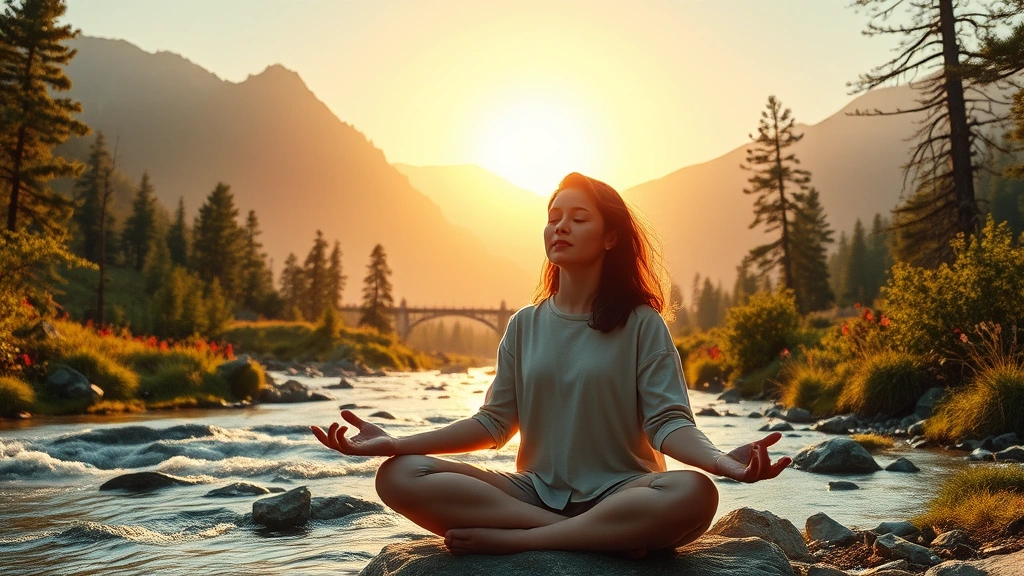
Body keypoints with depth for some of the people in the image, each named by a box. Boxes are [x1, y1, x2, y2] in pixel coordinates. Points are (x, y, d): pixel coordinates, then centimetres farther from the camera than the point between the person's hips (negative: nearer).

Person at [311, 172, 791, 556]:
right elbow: (494, 422, 7)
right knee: (399, 476, -20)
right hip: (536, 491, 3)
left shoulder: (642, 324, -1)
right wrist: (397, 443, -5)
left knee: (693, 495, -37)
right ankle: (605, 538, -23)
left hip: (620, 492, -3)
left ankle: (512, 539, -23)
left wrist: (721, 460, -31)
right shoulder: (525, 325, 9)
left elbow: (667, 422, -8)